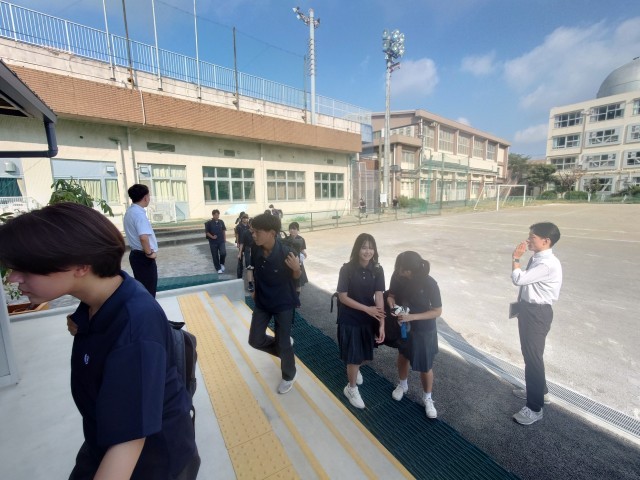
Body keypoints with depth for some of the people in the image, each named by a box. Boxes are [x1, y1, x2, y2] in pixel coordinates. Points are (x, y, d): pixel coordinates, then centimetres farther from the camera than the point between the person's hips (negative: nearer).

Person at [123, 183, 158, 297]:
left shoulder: (130, 211, 10)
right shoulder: (139, 213, -21)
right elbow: (143, 237, -33)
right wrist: (149, 253, -18)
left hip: (136, 254, 10)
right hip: (144, 257, -10)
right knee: (148, 291, 1)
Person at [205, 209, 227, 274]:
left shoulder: (221, 222, 3)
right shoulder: (209, 223, -6)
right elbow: (206, 232, -2)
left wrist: (225, 240, 6)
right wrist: (212, 237, -17)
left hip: (221, 241, 2)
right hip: (213, 242, -1)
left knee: (223, 253, -15)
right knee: (215, 256, 5)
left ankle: (222, 264, 13)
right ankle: (218, 269, 18)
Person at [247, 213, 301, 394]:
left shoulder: (286, 254, -28)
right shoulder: (255, 250, -15)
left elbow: (295, 277, -12)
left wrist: (297, 268, -34)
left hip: (283, 304, -5)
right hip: (261, 302, 5)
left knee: (283, 344, 9)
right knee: (255, 340, 13)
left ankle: (289, 376, 38)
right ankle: (284, 348, 41)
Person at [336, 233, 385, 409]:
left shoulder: (377, 270, -10)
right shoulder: (347, 269, -19)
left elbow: (379, 297, -13)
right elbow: (342, 297, -17)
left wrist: (382, 324, -18)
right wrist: (367, 308, -18)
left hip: (369, 319, 4)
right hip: (349, 319, -4)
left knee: (363, 352, 21)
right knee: (354, 355, 6)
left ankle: (355, 369, 55)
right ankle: (351, 388, 33)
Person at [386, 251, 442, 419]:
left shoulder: (429, 284, -28)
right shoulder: (397, 275, -19)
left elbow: (438, 311, -19)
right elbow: (391, 294, -2)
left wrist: (412, 317, -30)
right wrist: (391, 301, -26)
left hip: (423, 330, -3)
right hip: (402, 326, 3)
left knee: (425, 367, 12)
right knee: (402, 357, 23)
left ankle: (427, 398, 40)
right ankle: (402, 385, 52)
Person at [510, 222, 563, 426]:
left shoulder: (548, 264, -24)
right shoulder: (536, 258, 7)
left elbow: (518, 279, -28)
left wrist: (515, 258, -15)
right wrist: (520, 304, 17)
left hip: (537, 313, -10)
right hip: (528, 309, 10)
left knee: (533, 357, 1)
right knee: (529, 353, 23)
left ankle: (535, 408, 17)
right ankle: (539, 391, 43)